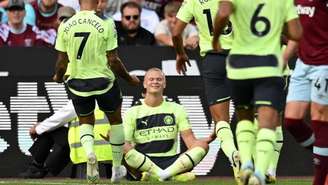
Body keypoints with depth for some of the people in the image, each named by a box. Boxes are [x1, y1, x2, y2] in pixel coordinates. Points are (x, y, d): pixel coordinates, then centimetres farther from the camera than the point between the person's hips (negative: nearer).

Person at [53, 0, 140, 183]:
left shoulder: (65, 26, -6)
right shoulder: (106, 24, -14)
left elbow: (62, 61, 0)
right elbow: (113, 60, -13)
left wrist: (58, 77, 22)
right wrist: (129, 78, 4)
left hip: (77, 81, 2)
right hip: (103, 80, -2)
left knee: (85, 122, 23)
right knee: (116, 120, 21)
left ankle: (89, 152, -9)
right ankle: (117, 168, 27)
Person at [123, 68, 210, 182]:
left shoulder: (176, 109, 15)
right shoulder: (132, 113, 9)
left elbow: (190, 142, 5)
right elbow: (124, 144, -1)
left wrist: (206, 141, -17)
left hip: (170, 161, 2)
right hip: (143, 162, -2)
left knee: (202, 146, -21)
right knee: (125, 150, -35)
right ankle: (173, 176, -35)